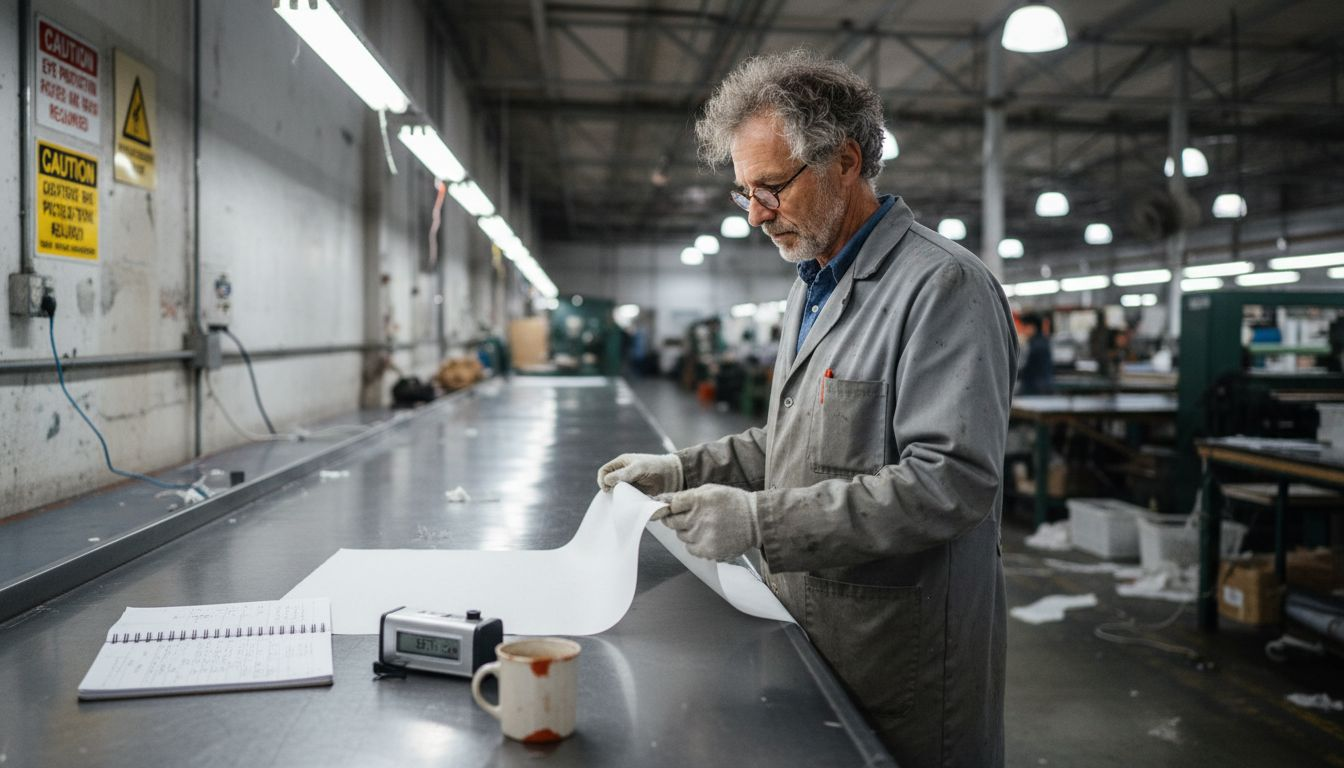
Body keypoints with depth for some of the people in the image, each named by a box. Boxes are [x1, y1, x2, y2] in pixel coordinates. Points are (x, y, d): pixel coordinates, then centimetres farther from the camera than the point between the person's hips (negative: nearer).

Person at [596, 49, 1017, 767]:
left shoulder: (943, 285, -17)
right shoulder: (812, 287, 14)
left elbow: (951, 482, -25)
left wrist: (762, 521, -27)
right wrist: (685, 470, 6)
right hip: (810, 636, 8)